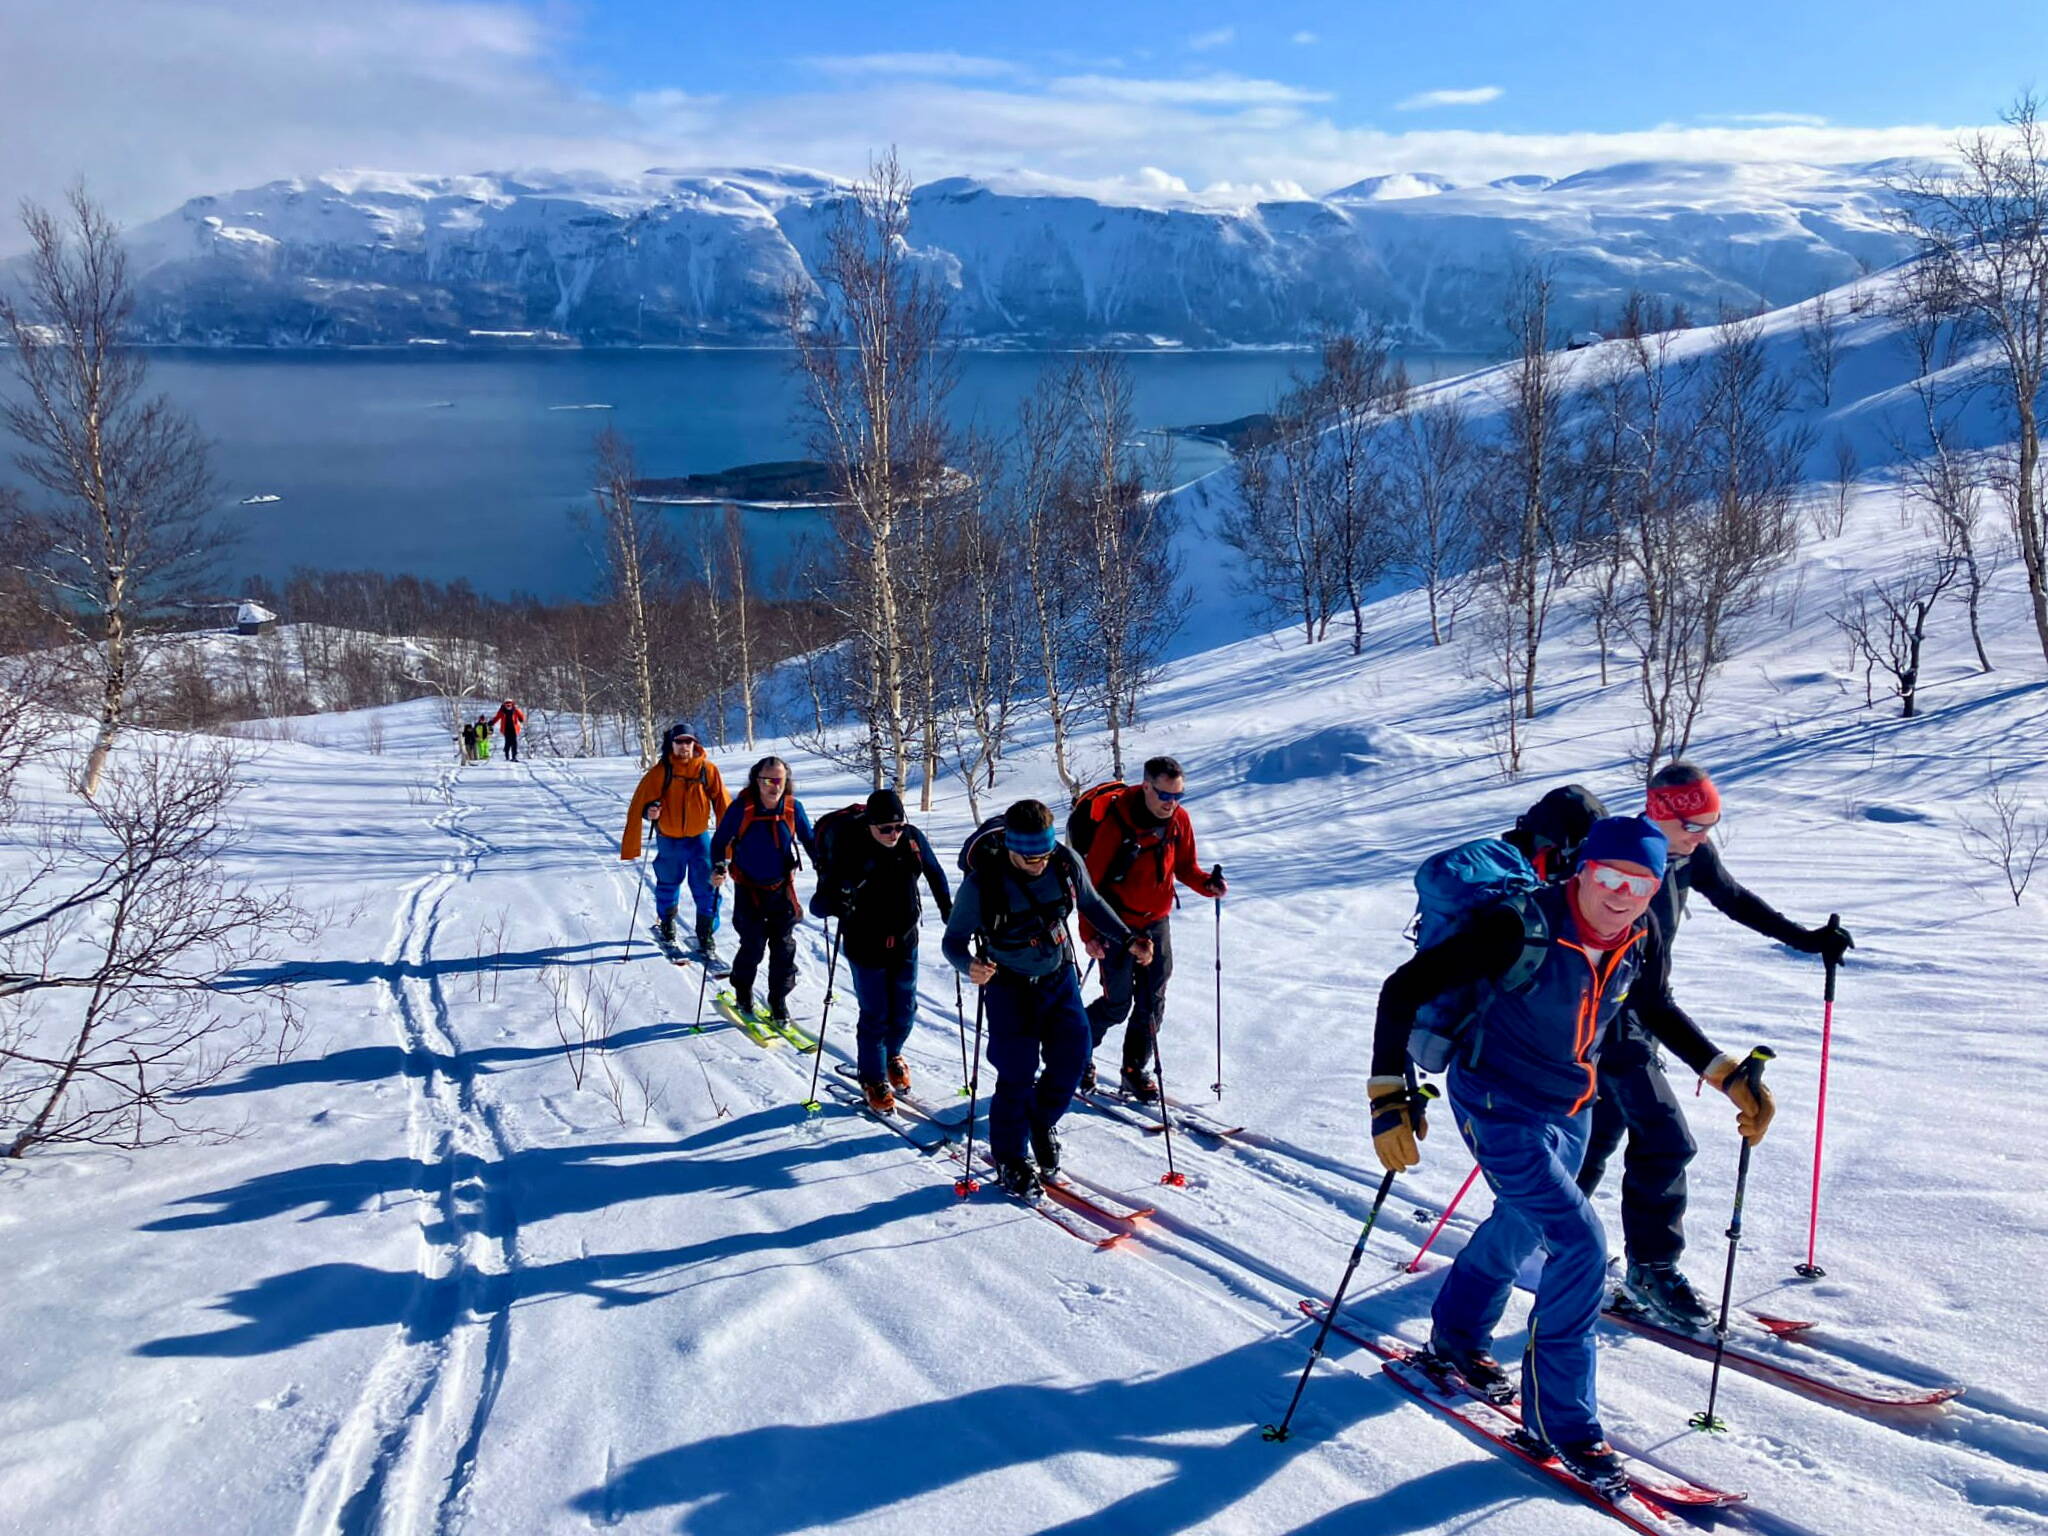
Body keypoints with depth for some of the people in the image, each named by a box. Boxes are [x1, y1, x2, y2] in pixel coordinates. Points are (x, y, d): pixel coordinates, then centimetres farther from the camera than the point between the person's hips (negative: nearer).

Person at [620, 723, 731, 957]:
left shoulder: (708, 770, -10)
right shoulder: (659, 772, -12)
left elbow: (723, 805, -7)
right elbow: (638, 805, -11)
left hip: (699, 838, 0)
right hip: (668, 839, 0)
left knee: (706, 890, -5)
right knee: (668, 885, 19)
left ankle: (707, 940, 6)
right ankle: (666, 925, 44)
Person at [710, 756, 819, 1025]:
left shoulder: (793, 808, -6)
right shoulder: (741, 808, -14)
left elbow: (809, 840, 7)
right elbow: (720, 840, -3)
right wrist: (719, 867, -18)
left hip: (782, 889, 3)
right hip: (749, 890, -2)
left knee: (783, 946, 4)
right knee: (753, 945, -3)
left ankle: (779, 1000, 19)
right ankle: (743, 993, 21)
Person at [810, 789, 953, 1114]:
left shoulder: (913, 839, -11)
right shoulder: (849, 847, -23)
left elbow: (934, 872, 11)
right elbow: (818, 904, -25)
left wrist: (947, 907, 11)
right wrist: (836, 902, -45)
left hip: (905, 943, 4)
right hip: (866, 947, -4)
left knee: (905, 1011, 14)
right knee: (875, 1016, 3)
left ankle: (891, 1056, 43)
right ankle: (873, 1078, 25)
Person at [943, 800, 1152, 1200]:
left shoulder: (1067, 865, -13)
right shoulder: (983, 882, -24)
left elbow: (1091, 903, 7)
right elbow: (954, 939, -16)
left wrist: (1127, 940, -1)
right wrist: (969, 966, -37)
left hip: (1060, 977, 4)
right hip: (1009, 986, -4)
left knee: (1073, 1053, -3)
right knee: (1017, 1073, -3)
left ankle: (1042, 1122, 27)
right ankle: (1010, 1159, 17)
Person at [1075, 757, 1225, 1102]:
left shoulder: (1178, 820, -4)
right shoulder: (1116, 822, -22)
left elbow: (1184, 867, 9)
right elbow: (1089, 880, -18)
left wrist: (1207, 883, -13)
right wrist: (1088, 933, -23)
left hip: (1156, 921, 5)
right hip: (1117, 926, -5)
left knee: (1152, 1001, 7)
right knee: (1117, 1003, 1)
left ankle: (1136, 1070, 23)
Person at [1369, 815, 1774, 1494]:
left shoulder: (1643, 936, -12)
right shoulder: (1520, 928, -31)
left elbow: (1658, 1011, 10)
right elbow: (1403, 990, -28)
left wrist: (1729, 1074, 3)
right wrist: (1390, 1096, -34)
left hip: (1569, 1108, 7)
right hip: (1497, 1104, -7)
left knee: (1522, 1225, 25)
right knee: (1582, 1244, -15)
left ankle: (1458, 1335, 53)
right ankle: (1560, 1417, 3)